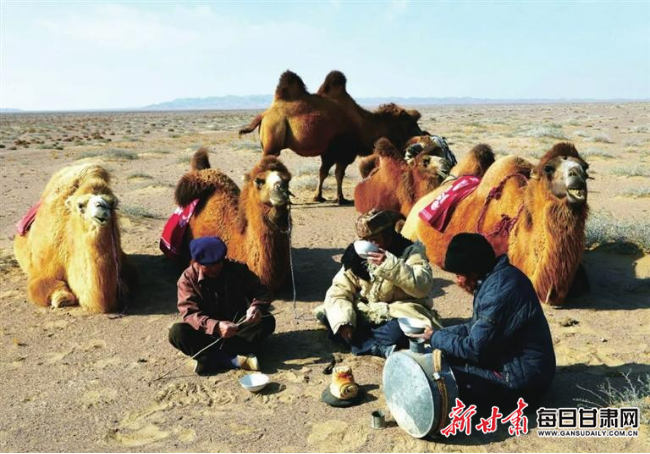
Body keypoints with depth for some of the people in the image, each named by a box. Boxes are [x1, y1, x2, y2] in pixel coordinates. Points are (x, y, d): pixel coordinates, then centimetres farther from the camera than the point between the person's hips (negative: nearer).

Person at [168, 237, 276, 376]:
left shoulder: (237, 270, -7)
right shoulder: (188, 279, -13)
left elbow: (261, 292, -6)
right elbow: (190, 314, -23)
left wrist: (256, 307, -31)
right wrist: (215, 326, -42)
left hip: (237, 329, 1)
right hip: (208, 332, -1)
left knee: (267, 321, -24)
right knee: (177, 333, -30)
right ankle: (234, 359, -34)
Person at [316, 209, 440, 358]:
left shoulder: (409, 251, -13)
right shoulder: (357, 253, -1)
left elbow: (423, 286, -29)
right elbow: (340, 289, -6)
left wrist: (390, 264, -39)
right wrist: (342, 321, -24)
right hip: (365, 313, 4)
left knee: (398, 331, -38)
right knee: (329, 316, -22)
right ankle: (382, 348, -29)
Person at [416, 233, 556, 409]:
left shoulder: (498, 289, -27)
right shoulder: (497, 276, 4)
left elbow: (475, 349, -24)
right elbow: (477, 328, 13)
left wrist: (436, 338, -9)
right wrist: (440, 334, 0)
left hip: (522, 376, -10)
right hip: (516, 359, 10)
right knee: (444, 358, 14)